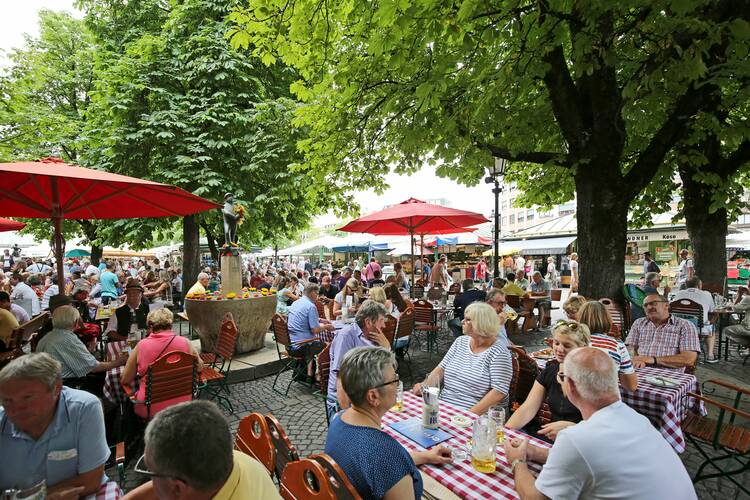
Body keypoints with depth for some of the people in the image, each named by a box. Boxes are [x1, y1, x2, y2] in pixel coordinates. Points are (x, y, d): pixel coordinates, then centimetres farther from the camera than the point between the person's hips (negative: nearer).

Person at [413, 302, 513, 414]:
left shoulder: (498, 352, -8)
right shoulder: (460, 341, 11)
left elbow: (499, 391, -13)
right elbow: (441, 368, 12)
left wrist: (472, 413, -21)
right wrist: (425, 385, -6)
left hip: (478, 416, -5)